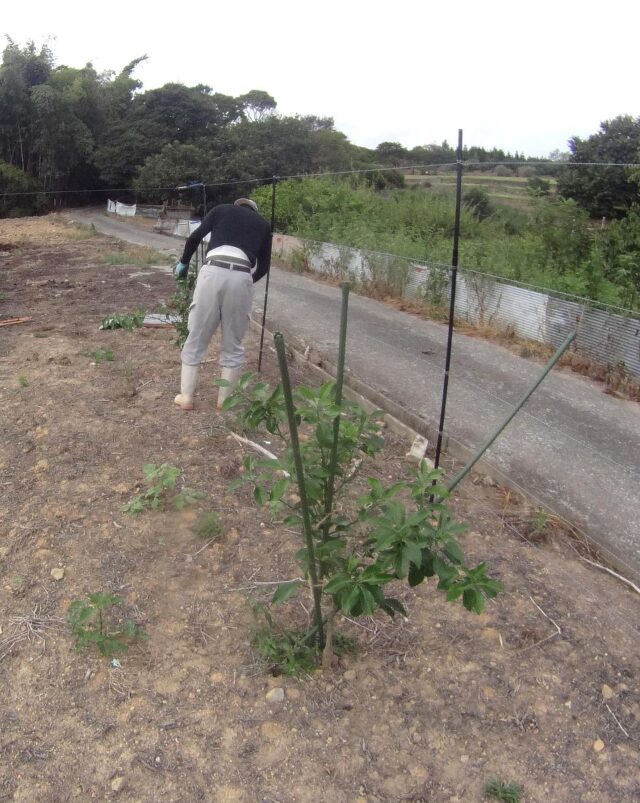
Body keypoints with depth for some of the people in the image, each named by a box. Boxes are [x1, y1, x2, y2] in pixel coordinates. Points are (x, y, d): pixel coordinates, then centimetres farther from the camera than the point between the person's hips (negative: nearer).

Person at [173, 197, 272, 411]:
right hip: (241, 277, 0)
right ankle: (224, 399, 20)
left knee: (196, 338, 11)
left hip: (212, 271, 0)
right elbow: (263, 266, 21)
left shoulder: (222, 209, 24)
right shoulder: (263, 224, 26)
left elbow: (195, 237, 11)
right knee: (233, 344, 15)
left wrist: (183, 262, 26)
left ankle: (186, 397, 17)